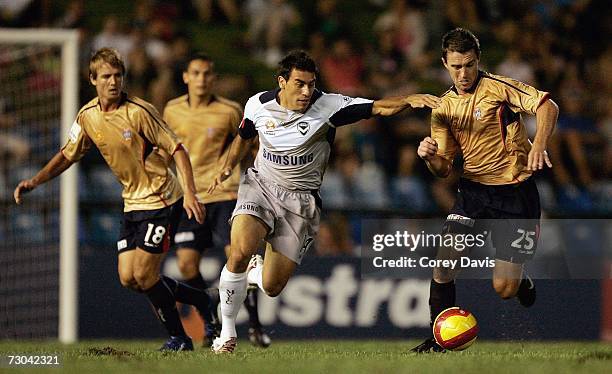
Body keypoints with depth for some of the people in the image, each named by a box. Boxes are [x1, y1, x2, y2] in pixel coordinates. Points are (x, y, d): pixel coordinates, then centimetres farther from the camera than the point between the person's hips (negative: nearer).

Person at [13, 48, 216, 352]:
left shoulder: (138, 112, -18)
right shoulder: (88, 116, 1)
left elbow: (176, 149, -15)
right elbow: (68, 155, 16)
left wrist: (189, 193, -25)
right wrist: (36, 180, 4)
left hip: (161, 199, -7)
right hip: (133, 202, 7)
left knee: (144, 275, -12)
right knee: (128, 278, 1)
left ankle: (178, 338, 6)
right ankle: (200, 300, 18)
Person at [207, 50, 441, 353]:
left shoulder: (328, 106, -14)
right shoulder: (258, 105, -5)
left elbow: (377, 108, -21)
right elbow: (243, 137, 17)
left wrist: (409, 100, -38)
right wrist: (228, 166, 3)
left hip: (301, 200, -1)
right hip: (260, 187, 1)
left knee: (272, 287, -3)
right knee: (240, 251, -27)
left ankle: (256, 272, 39)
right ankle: (227, 331, -7)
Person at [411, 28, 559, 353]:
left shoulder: (496, 87, -10)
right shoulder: (443, 108, 7)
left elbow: (546, 106, -20)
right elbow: (444, 169, 10)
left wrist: (539, 144, -38)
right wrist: (429, 156, -14)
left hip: (515, 194, -4)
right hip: (473, 190, 4)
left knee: (503, 289, -7)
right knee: (444, 259, -16)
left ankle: (522, 282, 31)